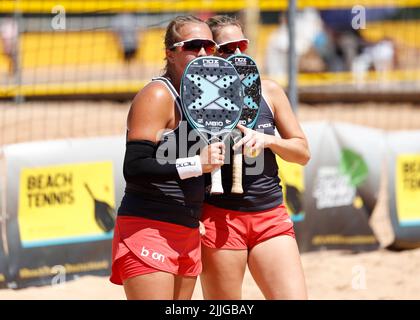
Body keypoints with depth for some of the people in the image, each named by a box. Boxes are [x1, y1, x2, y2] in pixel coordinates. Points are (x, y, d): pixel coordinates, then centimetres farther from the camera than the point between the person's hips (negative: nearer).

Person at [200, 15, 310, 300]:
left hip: (271, 215, 3)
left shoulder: (269, 91, 7)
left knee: (294, 296, -8)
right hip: (219, 218, -3)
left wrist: (267, 140, -8)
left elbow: (302, 152, 9)